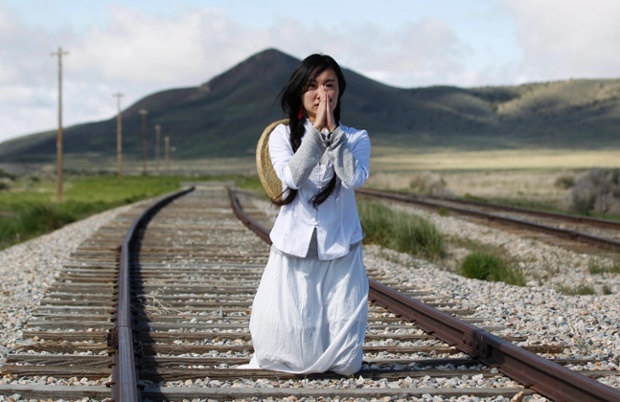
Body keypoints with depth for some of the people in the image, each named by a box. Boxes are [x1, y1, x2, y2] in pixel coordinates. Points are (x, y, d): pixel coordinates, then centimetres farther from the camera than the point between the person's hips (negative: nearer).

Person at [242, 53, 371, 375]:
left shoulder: (356, 138, 2)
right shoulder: (282, 136, 2)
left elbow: (354, 179, -18)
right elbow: (292, 176, -17)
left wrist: (332, 130, -19)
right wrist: (316, 130, -21)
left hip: (340, 251, 0)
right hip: (293, 250, 0)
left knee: (345, 365, -1)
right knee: (289, 352, -4)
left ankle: (333, 357, 32)